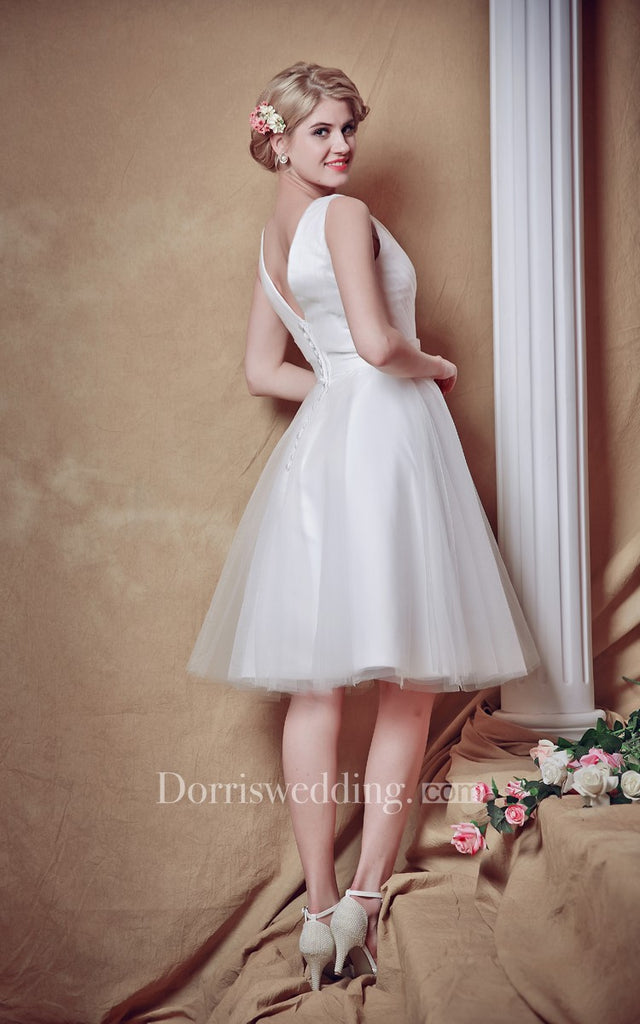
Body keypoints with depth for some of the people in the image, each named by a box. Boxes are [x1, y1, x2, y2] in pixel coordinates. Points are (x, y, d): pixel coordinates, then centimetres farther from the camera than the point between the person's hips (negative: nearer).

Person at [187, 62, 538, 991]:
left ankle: (320, 909, 10)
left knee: (316, 686, 5)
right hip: (385, 437, -7)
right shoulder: (343, 215, -7)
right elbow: (377, 341, -19)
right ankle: (364, 897, 1)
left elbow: (263, 371, 20)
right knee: (410, 682, 1)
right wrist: (434, 367, 0)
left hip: (321, 447, 8)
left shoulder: (272, 240, 17)